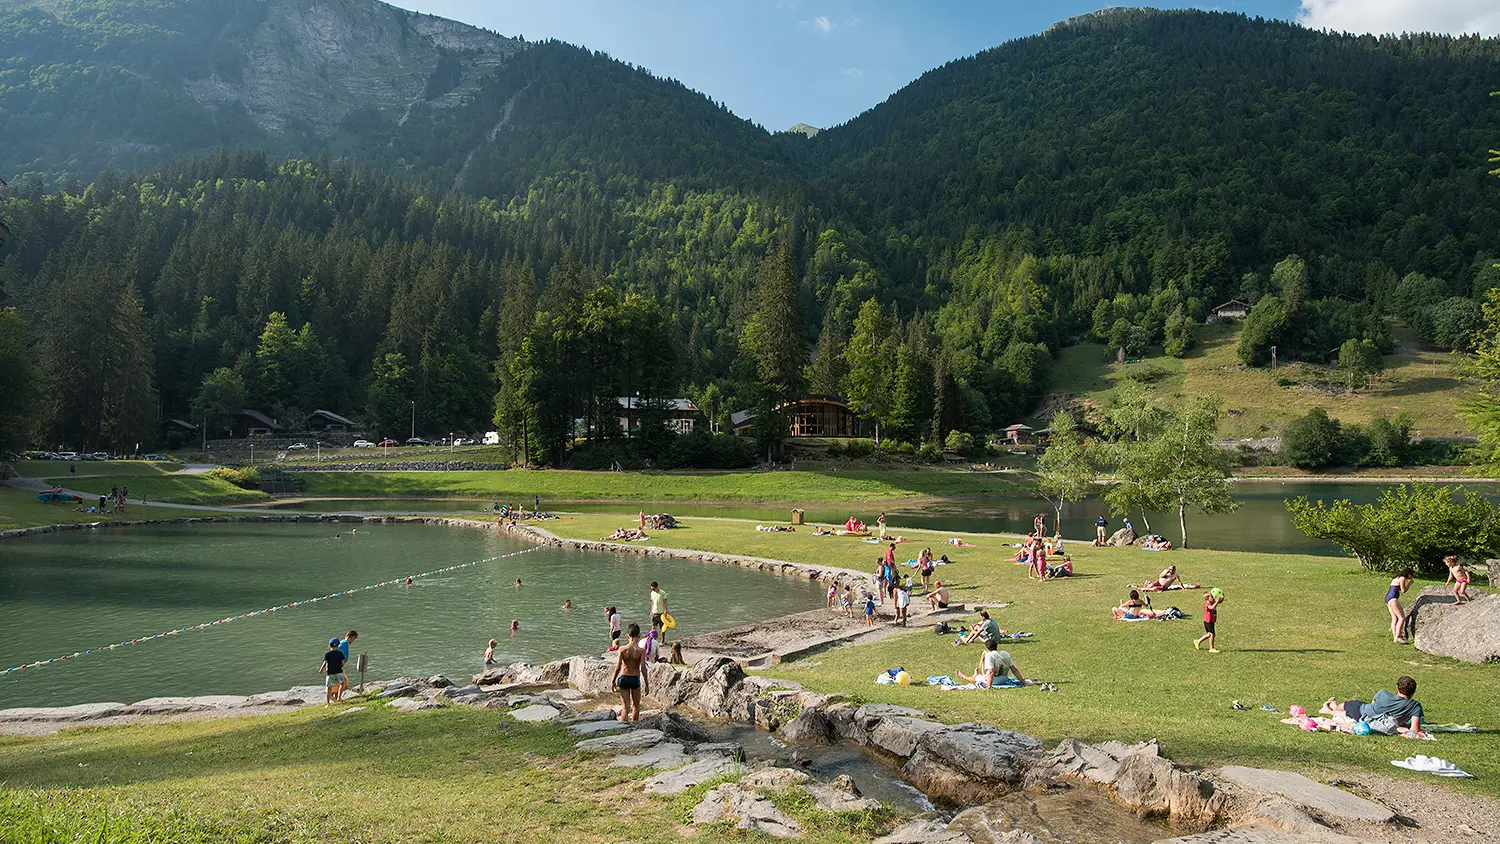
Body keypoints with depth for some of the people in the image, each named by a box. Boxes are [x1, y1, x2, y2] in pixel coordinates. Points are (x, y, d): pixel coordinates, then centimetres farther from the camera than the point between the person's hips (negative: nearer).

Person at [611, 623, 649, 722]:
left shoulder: (622, 649, -8)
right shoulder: (641, 650, -12)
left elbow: (617, 667, -9)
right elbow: (643, 668, -14)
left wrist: (613, 680, 5)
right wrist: (647, 685, -5)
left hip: (623, 678, 1)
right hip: (635, 679, -1)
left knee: (625, 707, 7)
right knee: (636, 706, 20)